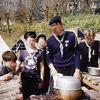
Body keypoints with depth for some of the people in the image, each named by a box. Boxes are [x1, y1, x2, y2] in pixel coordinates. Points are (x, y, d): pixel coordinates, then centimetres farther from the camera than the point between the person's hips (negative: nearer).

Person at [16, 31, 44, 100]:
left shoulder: (39, 52, -1)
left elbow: (42, 66, 3)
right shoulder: (23, 53, 1)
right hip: (25, 77, 1)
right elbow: (18, 66, 6)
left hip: (35, 77, 0)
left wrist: (41, 80, 2)